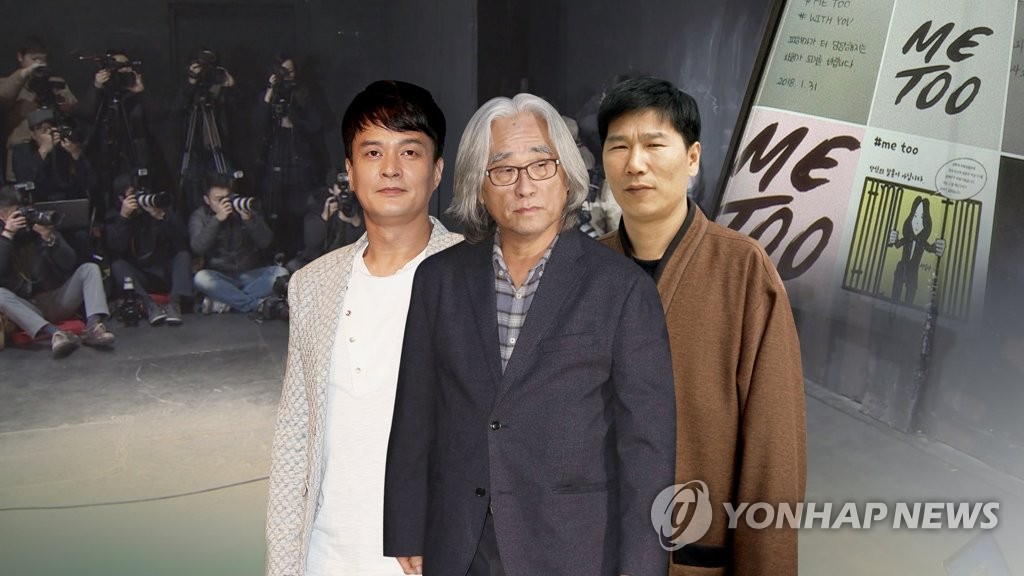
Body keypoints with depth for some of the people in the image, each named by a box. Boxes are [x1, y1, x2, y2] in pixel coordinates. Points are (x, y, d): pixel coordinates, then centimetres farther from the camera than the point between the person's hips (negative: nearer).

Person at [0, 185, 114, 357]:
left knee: (89, 268, -15)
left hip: (58, 300, 2)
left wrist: (49, 237, -16)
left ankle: (93, 327, -38)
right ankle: (55, 333, -48)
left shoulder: (42, 229, 9)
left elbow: (69, 264, -2)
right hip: (27, 308, -2)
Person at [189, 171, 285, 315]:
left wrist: (249, 219, -22)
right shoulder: (200, 216, 2)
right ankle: (257, 304, -30)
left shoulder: (246, 210, 4)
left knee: (281, 273, -25)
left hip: (251, 275, 2)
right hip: (220, 278, -1)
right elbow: (198, 248, -15)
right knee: (201, 278, -33)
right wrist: (217, 219, -23)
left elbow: (265, 243, -6)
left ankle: (224, 302, -28)